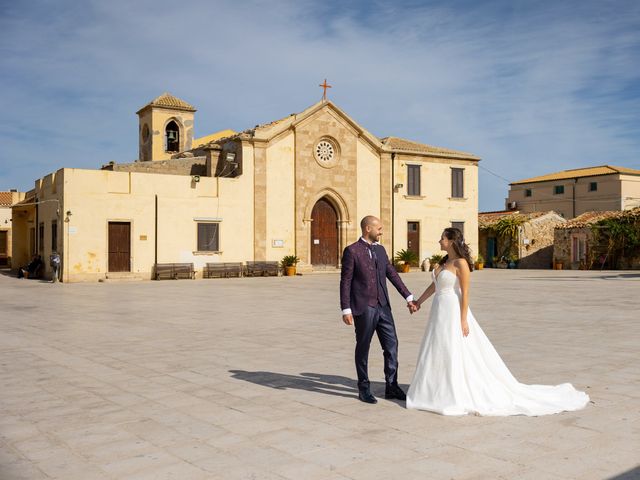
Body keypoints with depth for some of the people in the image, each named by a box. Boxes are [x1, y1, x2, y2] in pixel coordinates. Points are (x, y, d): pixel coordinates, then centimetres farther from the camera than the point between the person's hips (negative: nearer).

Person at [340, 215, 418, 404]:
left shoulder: (380, 250, 12)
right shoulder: (352, 251, -8)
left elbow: (392, 274, 12)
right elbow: (345, 282, -9)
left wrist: (409, 297, 7)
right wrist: (346, 310, -13)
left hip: (383, 306, 6)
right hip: (363, 307, -6)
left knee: (392, 345, 6)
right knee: (363, 348, 6)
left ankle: (391, 387, 17)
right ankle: (364, 389, 19)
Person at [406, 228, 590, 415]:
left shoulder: (460, 263, -15)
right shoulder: (444, 262, 10)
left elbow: (465, 293, -17)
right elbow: (434, 285, 21)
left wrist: (463, 320, -20)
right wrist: (419, 301, 25)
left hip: (453, 312, -9)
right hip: (440, 312, 9)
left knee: (456, 354, -3)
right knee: (438, 354, 13)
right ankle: (443, 392, 23)